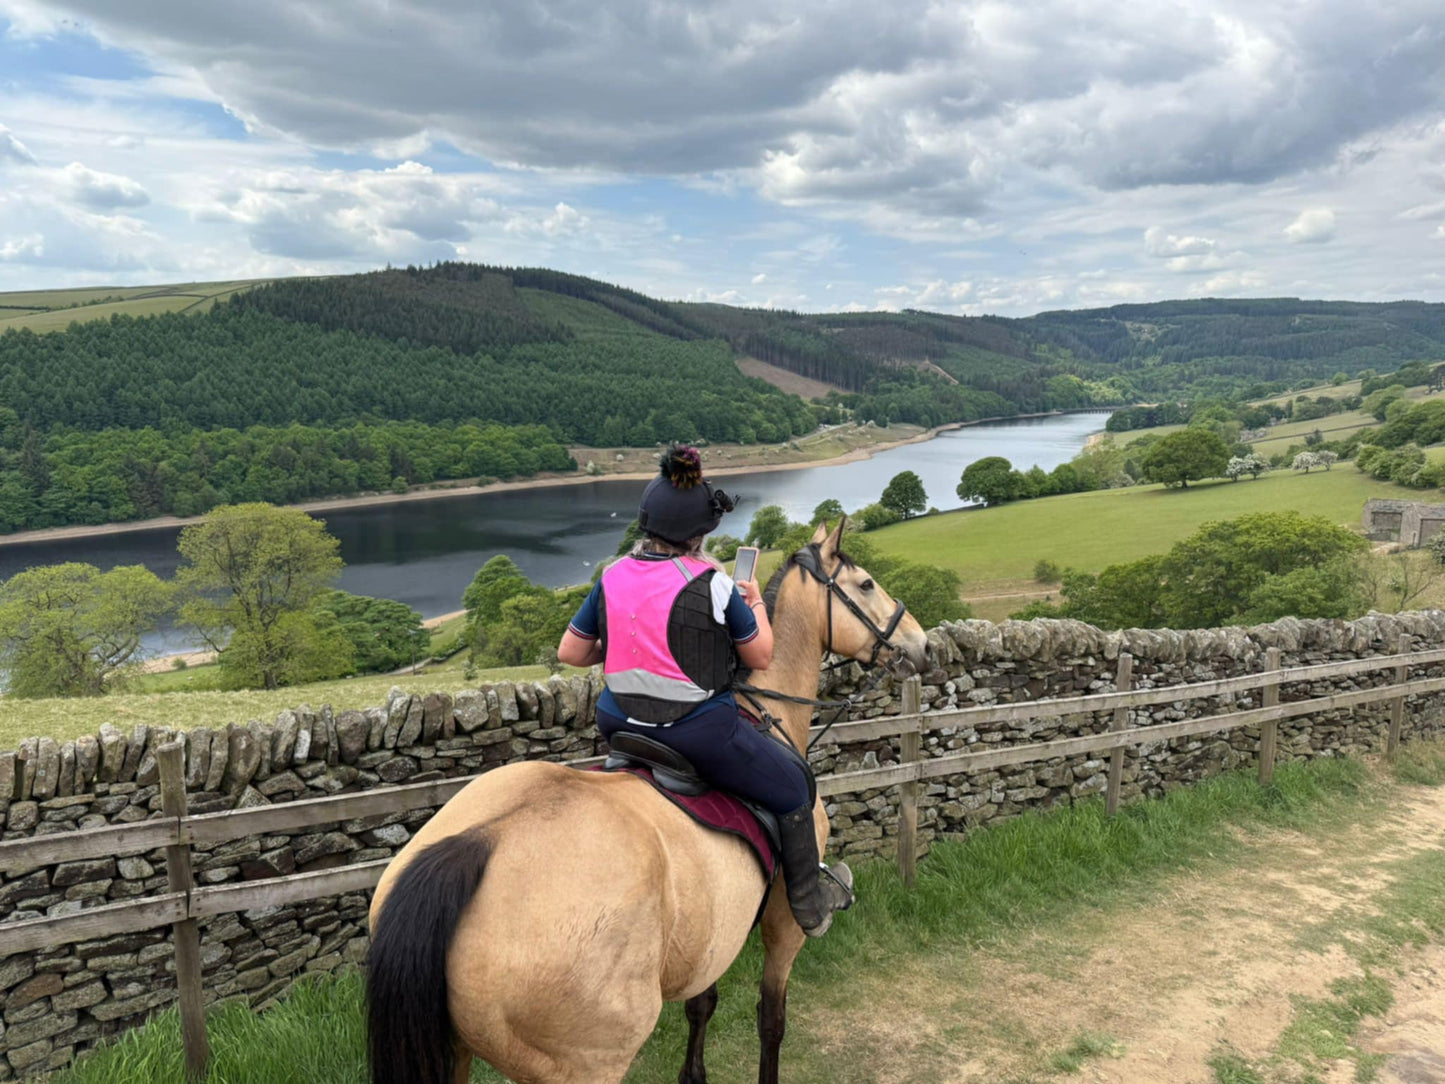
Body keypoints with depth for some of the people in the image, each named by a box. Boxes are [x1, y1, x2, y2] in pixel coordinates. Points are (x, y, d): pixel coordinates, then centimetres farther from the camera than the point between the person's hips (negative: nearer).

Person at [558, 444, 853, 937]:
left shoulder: (613, 577, -3)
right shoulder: (712, 585, -17)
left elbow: (570, 652, 5)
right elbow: (760, 658, -4)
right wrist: (755, 603, 12)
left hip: (620, 725, 6)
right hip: (700, 732, -5)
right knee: (792, 784, 17)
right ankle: (810, 904, 32)